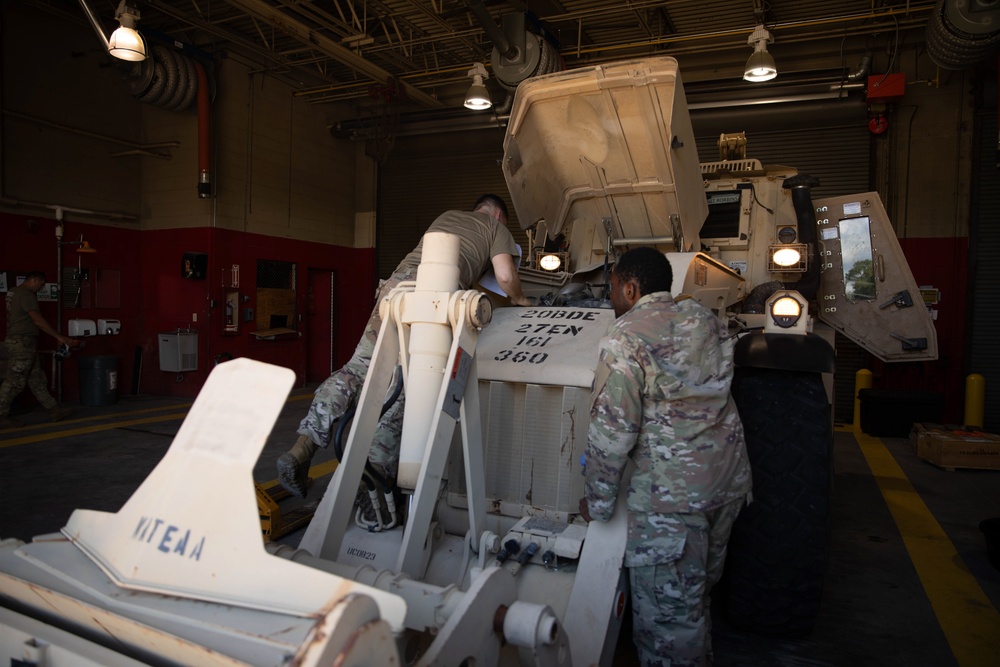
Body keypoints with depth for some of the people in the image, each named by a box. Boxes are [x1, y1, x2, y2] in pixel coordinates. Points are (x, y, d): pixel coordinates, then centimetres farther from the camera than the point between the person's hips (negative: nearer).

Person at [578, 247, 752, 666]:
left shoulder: (625, 340, -15)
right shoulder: (704, 318, 7)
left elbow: (612, 432, -15)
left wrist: (598, 503, -5)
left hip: (671, 493, -8)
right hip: (730, 477, 8)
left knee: (666, 613, 5)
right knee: (699, 589, 27)